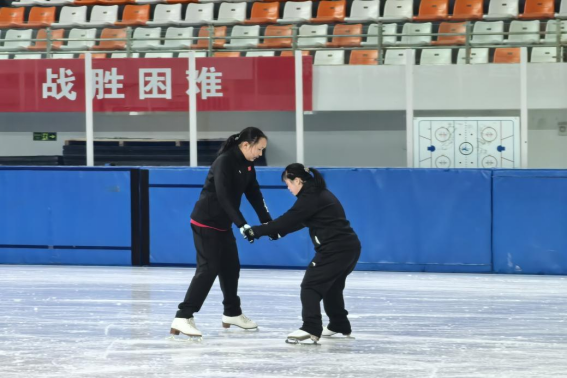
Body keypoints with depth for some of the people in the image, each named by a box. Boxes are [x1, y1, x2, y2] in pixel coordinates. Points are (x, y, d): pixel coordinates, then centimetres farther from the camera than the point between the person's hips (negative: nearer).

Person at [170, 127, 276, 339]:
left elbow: (254, 194, 6)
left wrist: (267, 222, -4)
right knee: (208, 270, -15)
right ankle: (183, 318, -18)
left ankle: (232, 313, 33)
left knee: (231, 268, 17)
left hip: (223, 225, 9)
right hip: (206, 223, -9)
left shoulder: (247, 165, 5)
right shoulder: (224, 162, -23)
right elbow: (224, 197, -29)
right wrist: (242, 225, -34)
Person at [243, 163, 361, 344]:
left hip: (335, 249, -10)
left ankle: (311, 329, -18)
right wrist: (278, 232, 23)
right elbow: (298, 221, 26)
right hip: (350, 247, 10)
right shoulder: (319, 193, 18)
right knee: (331, 287, 26)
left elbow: (287, 220, -13)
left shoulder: (310, 197, -13)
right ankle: (339, 325, 37)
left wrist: (256, 231, -6)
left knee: (310, 286, -8)